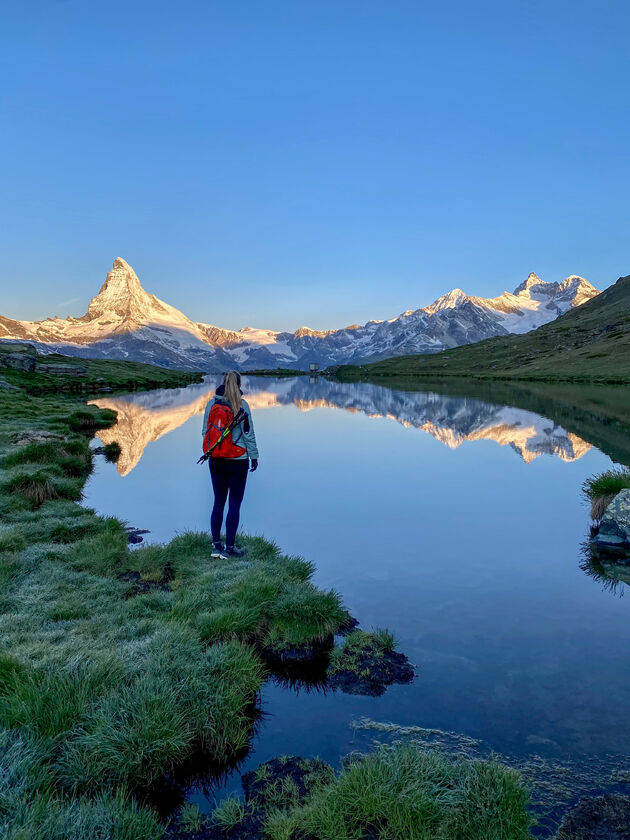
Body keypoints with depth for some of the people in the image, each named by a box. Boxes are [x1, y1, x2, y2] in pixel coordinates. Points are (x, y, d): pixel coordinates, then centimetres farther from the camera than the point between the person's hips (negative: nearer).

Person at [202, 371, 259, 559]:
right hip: (237, 461, -4)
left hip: (215, 461, 4)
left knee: (218, 502, 14)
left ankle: (216, 545, 17)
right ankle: (230, 547, 8)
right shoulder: (241, 405, -11)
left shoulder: (211, 404, 1)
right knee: (234, 504, 4)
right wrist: (254, 456, 1)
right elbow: (249, 434, -9)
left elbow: (205, 432, 6)